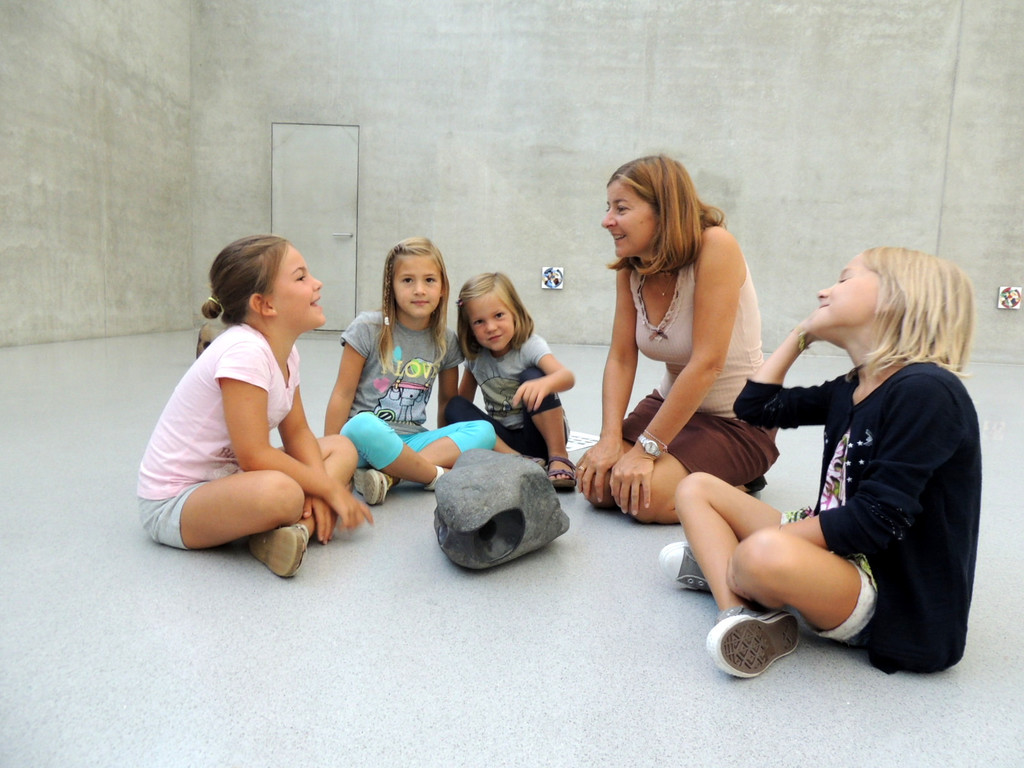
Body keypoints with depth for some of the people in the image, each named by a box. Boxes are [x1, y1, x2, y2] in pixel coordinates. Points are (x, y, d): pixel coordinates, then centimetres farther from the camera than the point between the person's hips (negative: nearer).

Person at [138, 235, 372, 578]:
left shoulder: (286, 353, 2)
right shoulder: (243, 353, -25)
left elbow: (297, 433, 6)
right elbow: (254, 456, -27)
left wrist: (320, 489, -12)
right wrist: (329, 488, -17)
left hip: (228, 478, 10)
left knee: (342, 448, 6)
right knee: (279, 491, -40)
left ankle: (298, 526, -16)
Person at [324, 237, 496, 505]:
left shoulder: (446, 340, 5)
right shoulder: (368, 328, -6)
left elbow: (447, 400, 17)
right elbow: (343, 394, -6)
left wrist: (446, 444, 10)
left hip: (411, 441, 5)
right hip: (365, 440, -4)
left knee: (484, 431, -18)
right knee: (363, 426, -40)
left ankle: (388, 475, -28)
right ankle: (438, 476, -19)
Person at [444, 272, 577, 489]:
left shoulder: (529, 346, -17)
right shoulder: (475, 356, -2)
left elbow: (567, 376, -36)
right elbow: (464, 399, 9)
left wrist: (543, 384, -58)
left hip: (541, 434, -5)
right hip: (503, 439, 5)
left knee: (531, 376, -27)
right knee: (454, 406, -15)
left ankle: (559, 457, -20)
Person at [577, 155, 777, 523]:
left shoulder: (715, 247, -25)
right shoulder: (631, 269, -4)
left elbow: (707, 363, -29)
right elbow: (620, 359, -6)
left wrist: (647, 449, -26)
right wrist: (610, 438, -20)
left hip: (737, 420, -6)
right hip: (671, 404, 7)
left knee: (646, 497, -23)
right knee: (597, 484, -7)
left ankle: (739, 481, 7)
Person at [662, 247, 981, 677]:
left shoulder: (925, 391, -17)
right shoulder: (848, 391, 9)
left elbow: (877, 520, -22)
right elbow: (756, 406, 16)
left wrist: (761, 541, -18)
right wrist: (802, 334, 14)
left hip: (893, 597, -9)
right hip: (836, 553, 9)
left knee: (768, 555, -40)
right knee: (696, 488, 7)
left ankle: (720, 567, -5)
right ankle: (739, 613, -14)